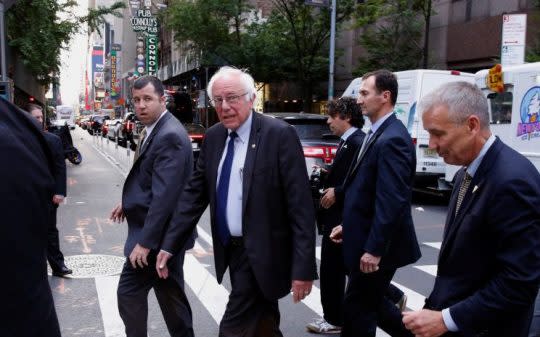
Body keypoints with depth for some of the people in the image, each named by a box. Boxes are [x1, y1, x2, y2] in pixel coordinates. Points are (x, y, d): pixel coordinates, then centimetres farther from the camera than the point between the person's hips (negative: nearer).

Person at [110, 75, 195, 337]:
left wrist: (145, 241, -26)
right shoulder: (155, 130, 10)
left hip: (159, 233, -10)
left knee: (129, 292, -1)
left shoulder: (170, 136, -22)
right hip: (163, 232, 10)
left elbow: (164, 194, -27)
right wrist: (129, 202, 17)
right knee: (170, 294, 17)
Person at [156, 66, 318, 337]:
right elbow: (195, 193, 7)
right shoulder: (213, 137, 5)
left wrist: (303, 268, -18)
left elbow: (300, 205, -17)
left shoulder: (280, 135, -15)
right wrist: (169, 244, 0)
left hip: (263, 254, -6)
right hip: (230, 250, 6)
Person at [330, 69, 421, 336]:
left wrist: (374, 249, -23)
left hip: (376, 246, -9)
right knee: (366, 305, 19)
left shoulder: (392, 139, -21)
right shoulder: (378, 134, 10)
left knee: (357, 310, 4)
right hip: (367, 238, 9)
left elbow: (392, 201, -25)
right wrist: (348, 226, 15)